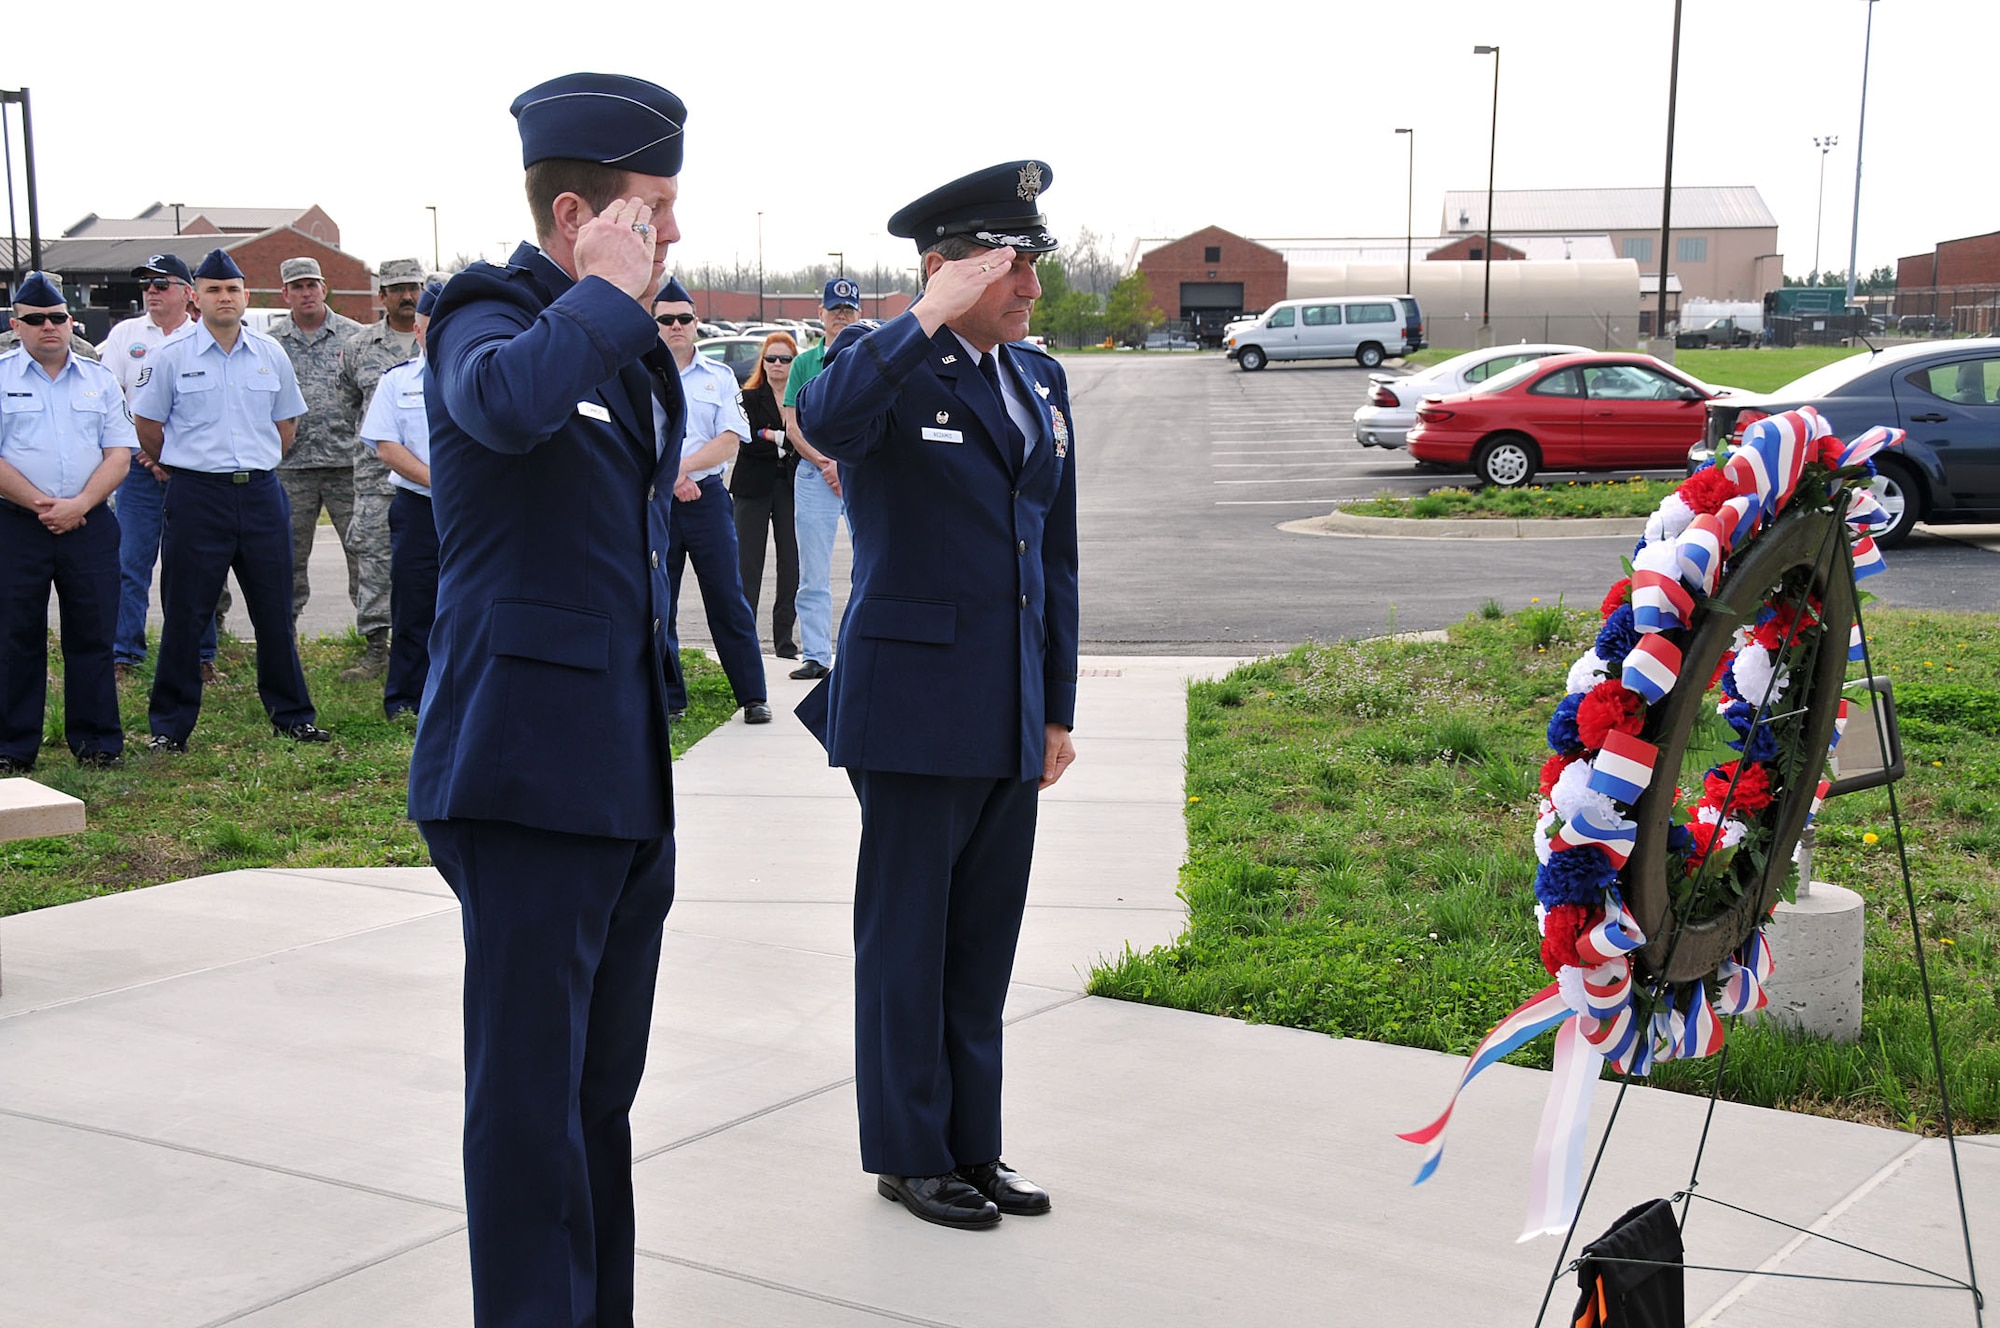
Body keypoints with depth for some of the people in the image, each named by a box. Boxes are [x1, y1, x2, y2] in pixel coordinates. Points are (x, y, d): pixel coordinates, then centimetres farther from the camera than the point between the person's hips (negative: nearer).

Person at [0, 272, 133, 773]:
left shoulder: (99, 378, 11)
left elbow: (119, 453, 4)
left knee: (93, 635, 4)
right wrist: (42, 506, -11)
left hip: (89, 524, 2)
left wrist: (78, 505, -9)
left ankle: (97, 742, 12)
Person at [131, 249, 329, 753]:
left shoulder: (270, 355, 7)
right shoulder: (171, 357, -1)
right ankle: (169, 725, 9)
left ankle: (291, 715, 18)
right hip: (196, 496, -3)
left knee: (275, 611, 7)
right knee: (185, 613, 1)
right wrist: (183, 467, 11)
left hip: (261, 493, 3)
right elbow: (146, 423, 5)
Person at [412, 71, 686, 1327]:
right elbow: (507, 402, -36)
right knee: (532, 1092, -2)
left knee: (604, 1086, 17)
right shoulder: (488, 316, -9)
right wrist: (606, 291, -20)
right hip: (531, 775, -8)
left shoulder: (635, 349, 16)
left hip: (630, 781, 8)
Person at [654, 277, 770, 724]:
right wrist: (668, 477, -12)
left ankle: (753, 696, 4)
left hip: (707, 498, 0)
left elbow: (730, 440, -1)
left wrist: (681, 467, -13)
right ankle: (667, 696, 12)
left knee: (727, 599, -1)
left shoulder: (719, 377, 9)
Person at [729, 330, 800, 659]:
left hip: (791, 487, 1)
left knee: (791, 563, 0)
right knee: (748, 564, -1)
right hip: (754, 487, -1)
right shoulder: (749, 398, 5)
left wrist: (772, 437, -12)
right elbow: (748, 443, -7)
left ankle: (784, 637, 8)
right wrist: (786, 445, -10)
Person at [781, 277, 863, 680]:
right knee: (814, 575, 2)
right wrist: (824, 463, -8)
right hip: (814, 472, 1)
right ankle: (816, 655, 7)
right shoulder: (805, 362, 10)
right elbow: (792, 425, 5)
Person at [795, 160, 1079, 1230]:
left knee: (984, 946, 14)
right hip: (915, 709, -6)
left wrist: (1058, 709, 14)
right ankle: (909, 1155, 19)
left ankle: (972, 1147, 26)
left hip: (1012, 718, 6)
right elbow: (824, 423, -34)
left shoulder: (1041, 380, 12)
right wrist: (932, 319, -33)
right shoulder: (886, 367, -8)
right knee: (906, 942, 6)